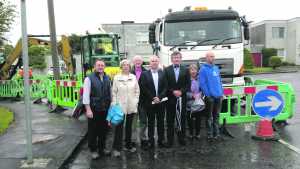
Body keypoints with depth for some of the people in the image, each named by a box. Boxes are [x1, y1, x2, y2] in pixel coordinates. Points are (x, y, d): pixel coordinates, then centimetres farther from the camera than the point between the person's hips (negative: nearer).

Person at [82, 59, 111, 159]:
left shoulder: (107, 79, 8)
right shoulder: (89, 78, -7)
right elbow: (86, 95, -11)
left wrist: (111, 106, 11)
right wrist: (88, 109, -15)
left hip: (105, 109, 5)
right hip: (94, 110, -4)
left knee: (103, 130, 14)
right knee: (93, 131, 7)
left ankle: (102, 148, 31)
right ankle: (93, 150, 23)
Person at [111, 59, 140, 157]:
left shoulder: (133, 77, 4)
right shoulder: (116, 78, -1)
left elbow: (137, 91, 9)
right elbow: (114, 92, -1)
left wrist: (136, 101, 2)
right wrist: (114, 104, -6)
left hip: (131, 106, 3)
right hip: (120, 106, -3)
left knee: (129, 126, 14)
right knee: (119, 126, -2)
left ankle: (128, 145, 26)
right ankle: (116, 148, 7)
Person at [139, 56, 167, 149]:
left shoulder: (162, 73, 5)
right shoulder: (144, 74, -1)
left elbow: (165, 87, 1)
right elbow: (144, 88, -6)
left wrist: (159, 97, -12)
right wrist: (153, 98, -12)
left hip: (160, 102, 2)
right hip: (149, 102, -2)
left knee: (161, 121, 9)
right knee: (150, 122, 7)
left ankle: (161, 140, 20)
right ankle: (151, 141, 15)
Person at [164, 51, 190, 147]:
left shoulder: (185, 70, 7)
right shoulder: (167, 70, 3)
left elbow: (188, 84, 3)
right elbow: (165, 85, -1)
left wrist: (181, 91, -11)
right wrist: (173, 91, -12)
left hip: (181, 98, 1)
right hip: (170, 98, -1)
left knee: (181, 119, 7)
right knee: (170, 120, 5)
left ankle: (181, 138, 20)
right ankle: (170, 139, 14)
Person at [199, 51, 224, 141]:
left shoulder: (216, 68, 14)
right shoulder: (203, 69, -6)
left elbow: (220, 81, 18)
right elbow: (202, 83, -12)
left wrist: (221, 93, 10)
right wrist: (208, 94, -15)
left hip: (218, 96, 6)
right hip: (210, 97, -6)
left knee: (216, 115, 13)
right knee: (209, 116, 2)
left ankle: (216, 133, 23)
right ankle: (210, 134, 10)